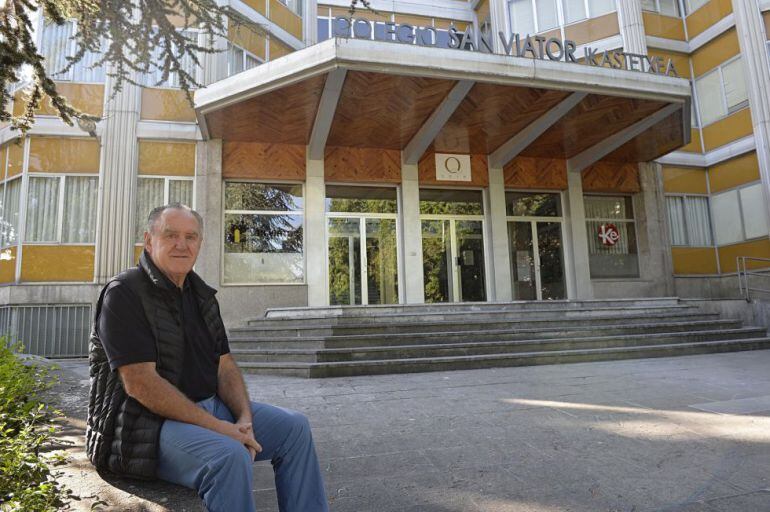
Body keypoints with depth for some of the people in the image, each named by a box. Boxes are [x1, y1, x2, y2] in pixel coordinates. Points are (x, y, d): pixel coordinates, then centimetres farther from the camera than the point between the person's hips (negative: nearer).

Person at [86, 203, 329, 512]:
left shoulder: (201, 294, 10)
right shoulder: (125, 294, -14)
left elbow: (225, 365, 8)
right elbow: (140, 383, -22)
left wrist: (245, 418, -10)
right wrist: (217, 426, -23)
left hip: (208, 406, 8)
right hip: (147, 422, -7)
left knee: (294, 427, 0)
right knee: (230, 456, -33)